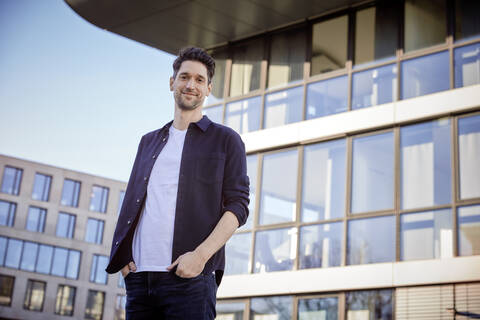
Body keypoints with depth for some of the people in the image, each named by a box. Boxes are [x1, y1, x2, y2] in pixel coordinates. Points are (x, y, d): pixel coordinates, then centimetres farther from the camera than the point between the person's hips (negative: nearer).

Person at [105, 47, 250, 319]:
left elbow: (238, 205, -1)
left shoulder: (225, 140, 8)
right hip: (139, 275, 4)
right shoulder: (149, 142, 22)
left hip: (189, 276, -4)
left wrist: (201, 255, -14)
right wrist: (123, 254, 5)